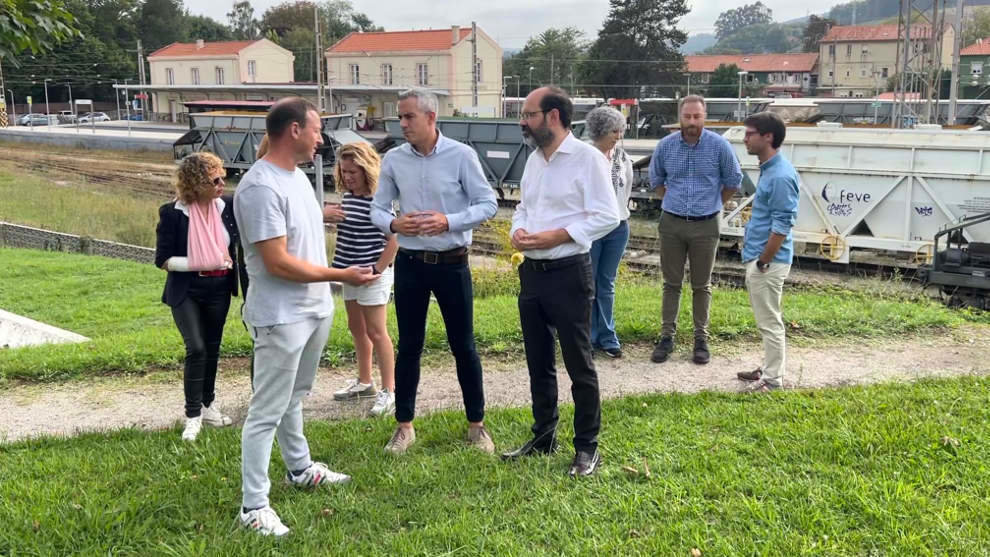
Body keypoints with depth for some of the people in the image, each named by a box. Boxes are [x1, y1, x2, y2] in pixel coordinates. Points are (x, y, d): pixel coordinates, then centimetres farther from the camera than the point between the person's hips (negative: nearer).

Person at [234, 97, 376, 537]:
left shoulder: (297, 175, 9)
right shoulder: (261, 187, -23)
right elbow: (278, 262, -25)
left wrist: (327, 292, 19)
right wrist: (341, 276, -20)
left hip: (314, 309, 9)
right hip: (281, 317, -9)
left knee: (292, 398, 24)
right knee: (267, 411, -2)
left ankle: (300, 470, 40)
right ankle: (254, 505, 6)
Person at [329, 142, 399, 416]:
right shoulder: (347, 197, 8)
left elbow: (394, 239, -16)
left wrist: (377, 270, -17)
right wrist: (337, 261, 11)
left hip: (371, 276, -8)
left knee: (376, 332, -4)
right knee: (357, 329, 17)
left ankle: (389, 390, 4)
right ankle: (364, 382, 31)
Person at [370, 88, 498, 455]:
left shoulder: (461, 155, -8)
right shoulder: (393, 160, 0)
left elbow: (488, 204, -7)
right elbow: (377, 209, 7)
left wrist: (448, 222, -21)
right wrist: (393, 224, -16)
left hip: (452, 263, -2)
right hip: (410, 263, 2)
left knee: (463, 345, 7)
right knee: (409, 345, 10)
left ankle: (476, 424, 22)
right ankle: (404, 426, 22)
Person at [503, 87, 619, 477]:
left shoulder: (587, 158, -11)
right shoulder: (534, 159, 13)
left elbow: (607, 217, -16)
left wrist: (555, 236, -21)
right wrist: (517, 230, -2)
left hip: (568, 274, -8)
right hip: (531, 272, 8)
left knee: (578, 364, 3)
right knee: (538, 363, 16)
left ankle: (587, 447, 15)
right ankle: (543, 436, 31)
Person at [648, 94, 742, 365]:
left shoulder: (719, 146, -8)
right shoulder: (666, 145, -2)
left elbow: (733, 181, 6)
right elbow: (656, 179, 16)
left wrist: (712, 204, 11)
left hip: (705, 225, -1)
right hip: (671, 223, 2)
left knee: (701, 285, 8)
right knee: (671, 283, 8)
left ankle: (701, 338, 17)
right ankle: (667, 336, 14)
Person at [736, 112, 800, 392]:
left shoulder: (781, 176, -21)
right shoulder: (768, 169, 10)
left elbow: (781, 227, -22)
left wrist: (763, 262, -18)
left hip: (768, 261, -10)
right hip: (757, 256, 10)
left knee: (769, 321, 0)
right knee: (765, 319, 18)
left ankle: (773, 380, 9)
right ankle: (769, 368, 30)